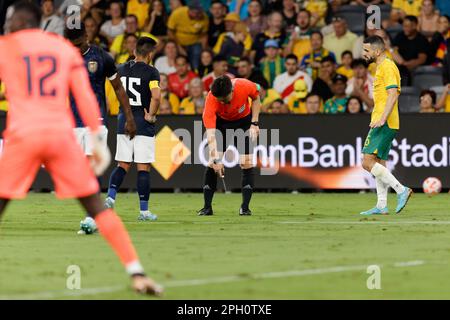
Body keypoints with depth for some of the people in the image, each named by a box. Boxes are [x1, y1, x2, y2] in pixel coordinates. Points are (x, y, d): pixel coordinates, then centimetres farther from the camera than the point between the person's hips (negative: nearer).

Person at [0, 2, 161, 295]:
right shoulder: (65, 48, 15)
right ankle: (137, 273, -2)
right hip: (62, 133, 2)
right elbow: (86, 97, 10)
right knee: (97, 206, 5)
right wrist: (98, 139, 9)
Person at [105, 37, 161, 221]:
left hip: (123, 123, 5)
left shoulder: (121, 69, 7)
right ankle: (144, 211, 3)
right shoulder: (151, 72, -10)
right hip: (143, 124, -5)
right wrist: (151, 115, -10)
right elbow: (156, 96, -23)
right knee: (143, 168, 1)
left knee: (123, 165, 13)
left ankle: (110, 197, -6)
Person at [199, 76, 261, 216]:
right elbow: (210, 134, -39)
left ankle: (245, 207, -3)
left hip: (244, 121, 1)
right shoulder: (211, 100, -35)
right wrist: (216, 159, -47)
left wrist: (254, 123, -12)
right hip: (221, 122, -1)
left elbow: (256, 97, -6)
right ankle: (207, 207, -2)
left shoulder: (245, 86, -33)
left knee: (247, 162, -9)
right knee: (212, 164, -10)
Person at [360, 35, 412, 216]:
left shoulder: (388, 67, -12)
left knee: (368, 162, -14)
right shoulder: (381, 67, 20)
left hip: (385, 124, -11)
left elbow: (393, 95, -21)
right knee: (379, 164, 10)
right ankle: (381, 206, 11)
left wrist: (382, 119, -29)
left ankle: (401, 190, -13)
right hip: (380, 123, 11)